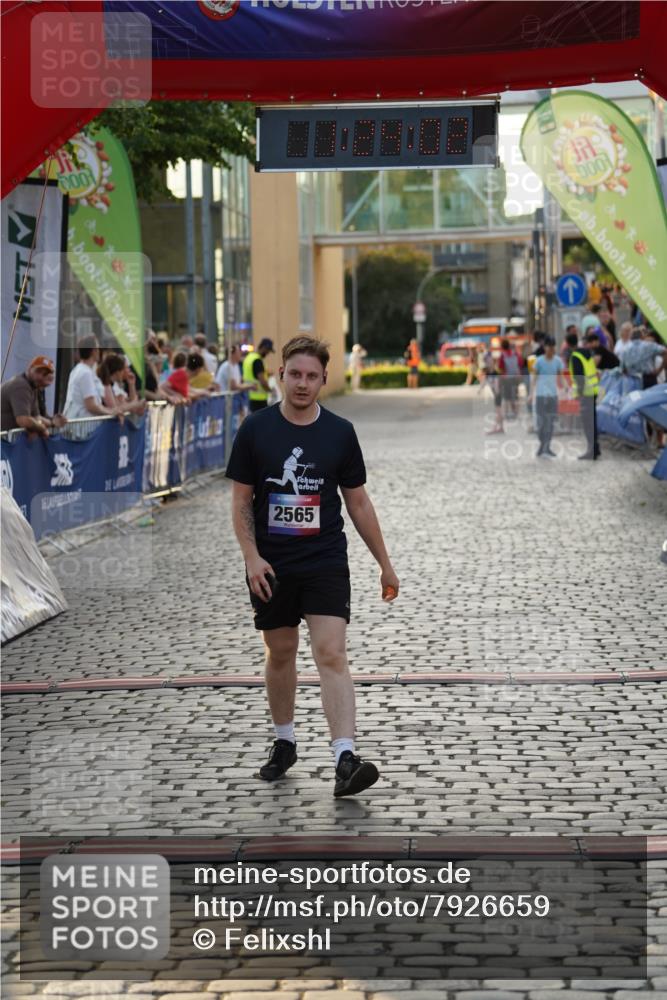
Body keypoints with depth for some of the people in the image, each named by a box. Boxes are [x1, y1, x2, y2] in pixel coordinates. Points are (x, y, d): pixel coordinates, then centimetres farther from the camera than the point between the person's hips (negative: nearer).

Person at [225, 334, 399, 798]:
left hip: (326, 563, -1)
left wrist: (385, 564, 8)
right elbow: (241, 500, 1)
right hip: (271, 567, 1)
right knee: (281, 653, 12)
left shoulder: (340, 432, 0)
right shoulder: (255, 429, -2)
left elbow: (358, 502, 7)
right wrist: (252, 556, -11)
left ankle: (346, 760, -22)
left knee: (332, 655, -13)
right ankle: (284, 743, 32)